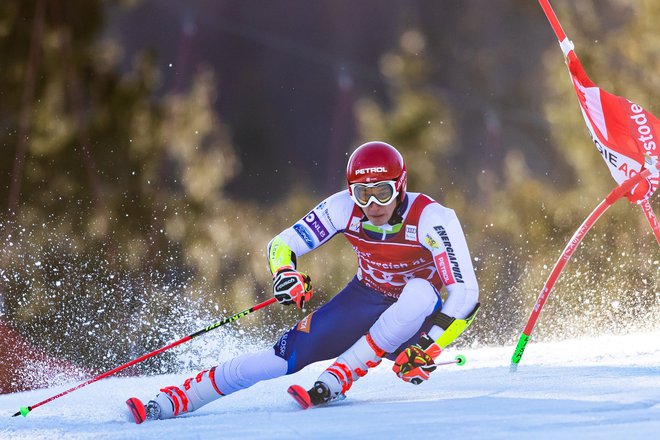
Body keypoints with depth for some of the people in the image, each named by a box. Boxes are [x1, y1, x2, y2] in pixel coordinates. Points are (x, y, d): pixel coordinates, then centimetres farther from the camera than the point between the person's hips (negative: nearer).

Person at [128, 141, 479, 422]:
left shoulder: (431, 220, -27)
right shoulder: (344, 208, -17)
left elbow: (466, 294, -29)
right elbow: (282, 245, -9)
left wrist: (428, 348, -39)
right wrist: (285, 273, -32)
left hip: (412, 320, -3)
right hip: (364, 301, 3)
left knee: (420, 291, -37)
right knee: (287, 356, -16)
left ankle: (335, 383, -34)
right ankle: (170, 401, -16)